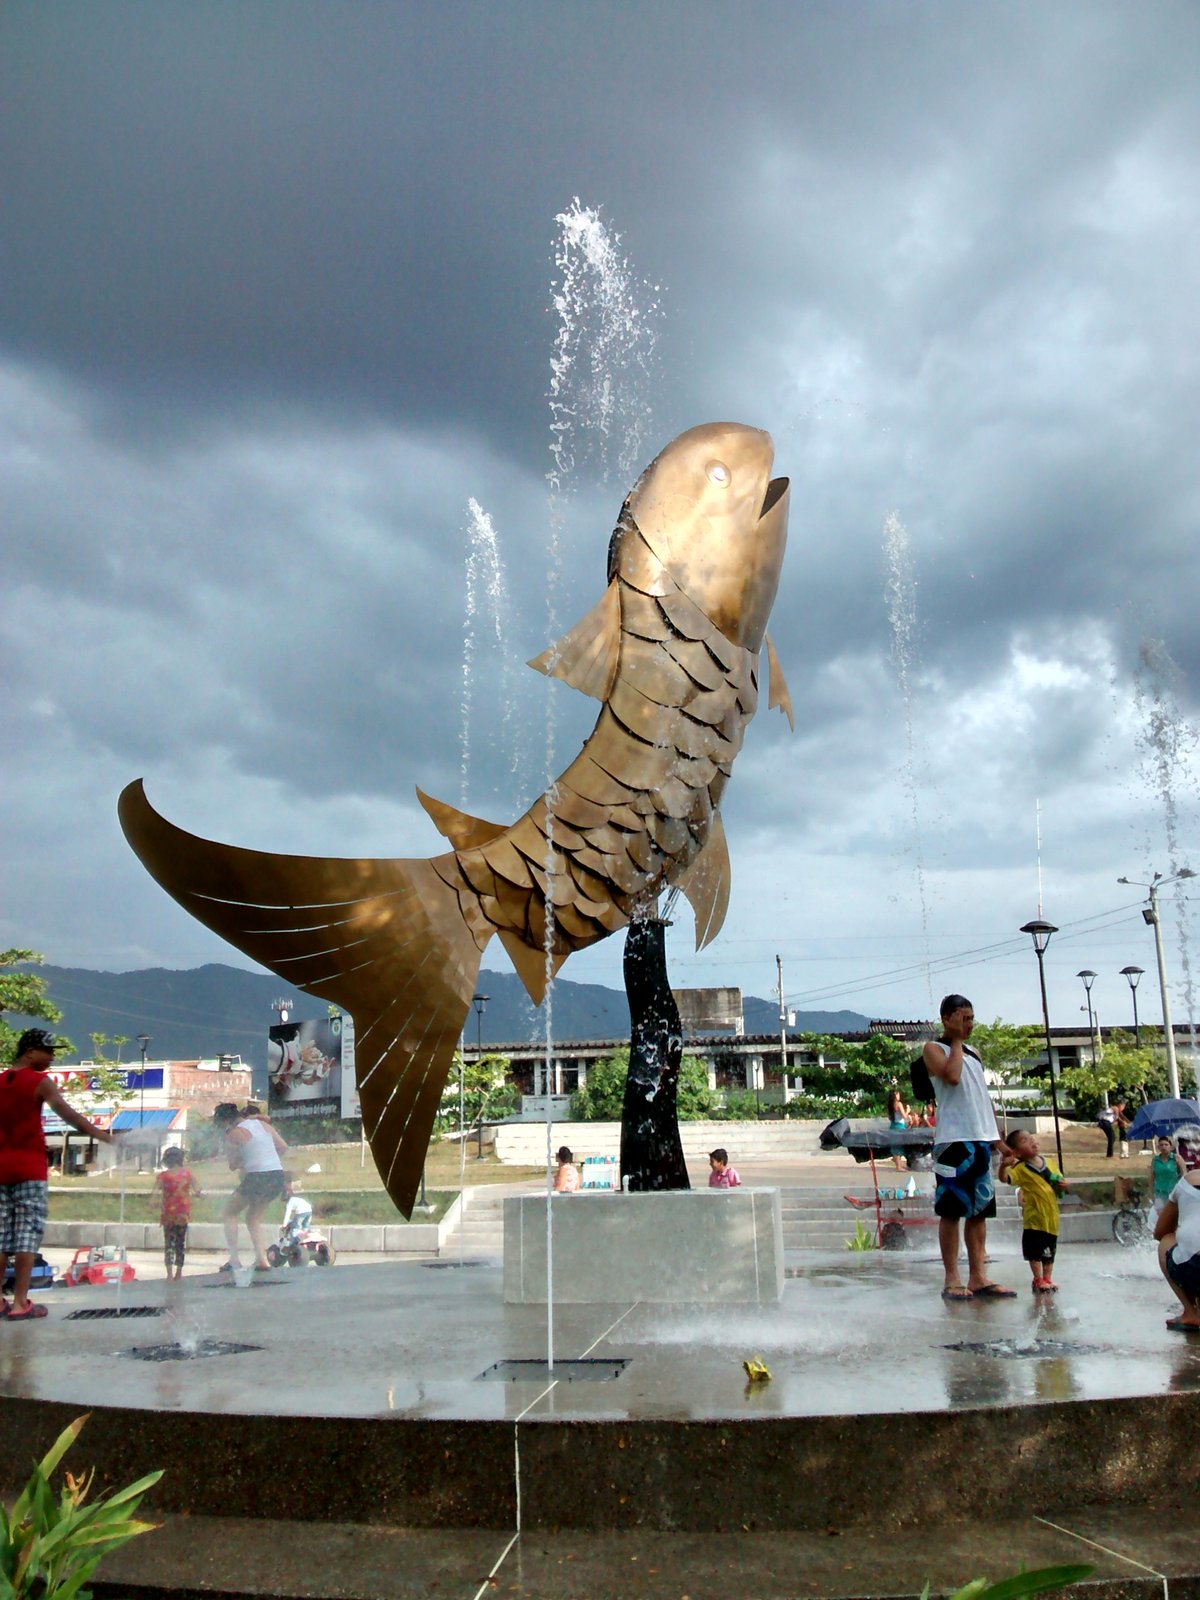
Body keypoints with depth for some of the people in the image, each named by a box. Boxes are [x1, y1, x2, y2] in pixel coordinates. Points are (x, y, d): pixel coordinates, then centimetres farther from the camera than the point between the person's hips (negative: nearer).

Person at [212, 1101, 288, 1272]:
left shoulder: (234, 1134, -4)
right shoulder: (262, 1124, 14)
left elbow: (233, 1165, -1)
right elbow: (283, 1148, 16)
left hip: (257, 1177, -7)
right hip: (278, 1175, 7)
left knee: (229, 1212, 13)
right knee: (253, 1218, 22)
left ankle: (234, 1259, 5)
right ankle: (262, 1260, 9)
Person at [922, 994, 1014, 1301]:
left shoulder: (973, 1053, 21)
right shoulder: (934, 1048, 0)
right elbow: (952, 1075, -19)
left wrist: (998, 1139, 17)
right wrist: (956, 1040, -7)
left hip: (982, 1139, 7)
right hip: (954, 1140, -7)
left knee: (980, 1209, 7)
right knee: (952, 1210, -5)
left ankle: (978, 1277, 10)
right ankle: (951, 1279, -1)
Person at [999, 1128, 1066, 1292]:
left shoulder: (1049, 1163, 4)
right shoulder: (1020, 1168, -14)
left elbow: (1059, 1180, 16)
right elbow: (1005, 1178, -30)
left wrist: (1063, 1185, -7)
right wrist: (1004, 1166, -50)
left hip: (1051, 1214, 5)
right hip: (1034, 1216, -5)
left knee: (1050, 1249, 16)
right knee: (1034, 1249, 2)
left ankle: (1047, 1278, 30)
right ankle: (1038, 1279, 16)